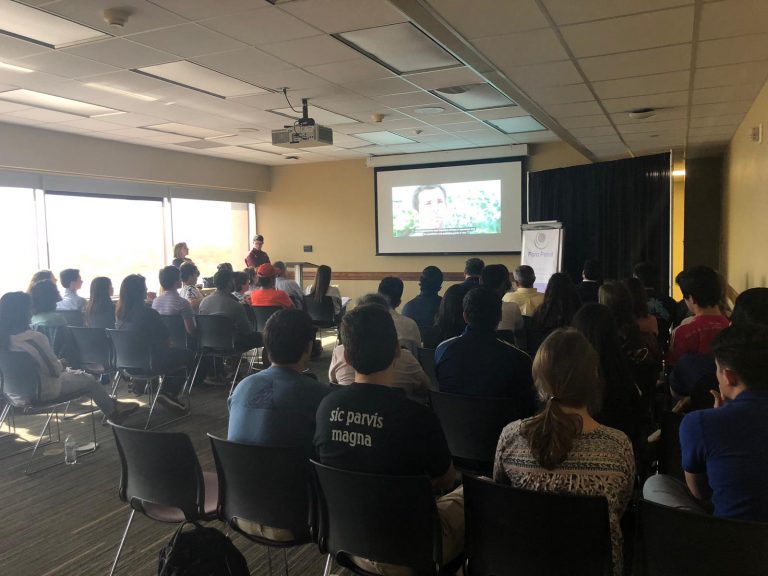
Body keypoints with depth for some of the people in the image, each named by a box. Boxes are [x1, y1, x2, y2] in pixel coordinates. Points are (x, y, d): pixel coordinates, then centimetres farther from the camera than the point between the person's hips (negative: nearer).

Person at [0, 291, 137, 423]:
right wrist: (60, 363, 1)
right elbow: (55, 369, -21)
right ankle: (114, 412, 35)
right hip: (42, 390, -8)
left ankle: (111, 404, 37)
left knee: (77, 373, 26)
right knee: (89, 379, 14)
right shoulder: (35, 338, -31)